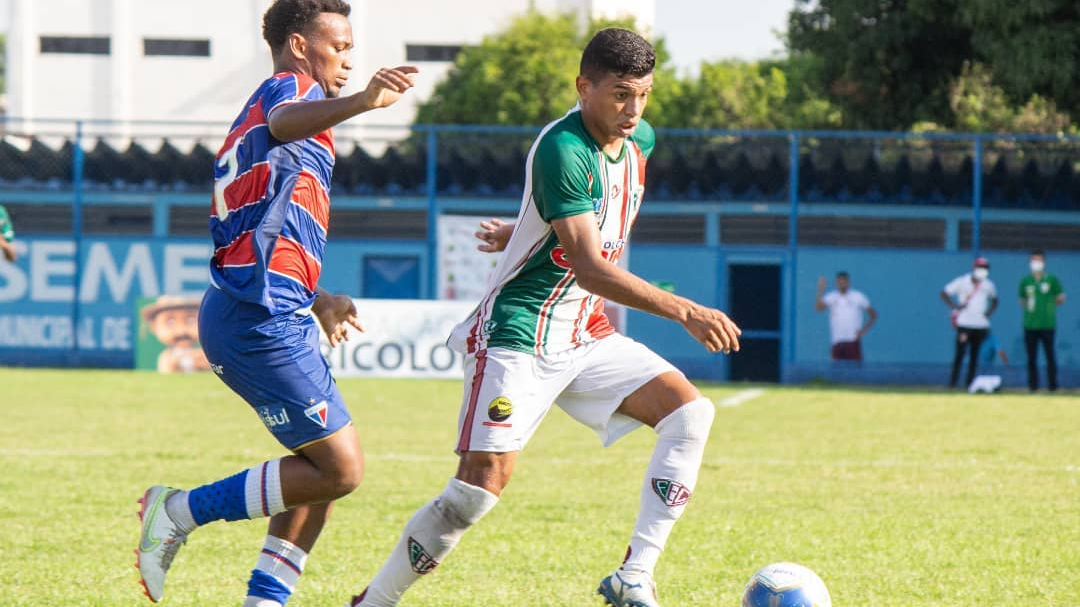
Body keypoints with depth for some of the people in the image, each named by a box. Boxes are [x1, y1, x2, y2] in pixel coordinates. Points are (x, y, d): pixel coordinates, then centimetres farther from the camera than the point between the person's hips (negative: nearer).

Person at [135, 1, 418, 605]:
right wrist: (360, 102, -50)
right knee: (340, 470, -9)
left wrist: (317, 300, 37)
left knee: (328, 466, 15)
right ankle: (182, 512, -5)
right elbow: (285, 122, -32)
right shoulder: (290, 87, -3)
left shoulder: (258, 113, 27)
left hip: (247, 312, 11)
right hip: (263, 319, -11)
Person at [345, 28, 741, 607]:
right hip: (517, 336, -8)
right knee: (484, 479, -17)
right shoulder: (561, 149, -23)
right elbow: (588, 267, -30)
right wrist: (684, 311, -34)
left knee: (690, 412, -8)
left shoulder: (639, 141, 4)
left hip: (587, 335, 8)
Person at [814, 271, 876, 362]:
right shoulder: (831, 297, 7)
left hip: (853, 341, -2)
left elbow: (873, 314, 10)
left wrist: (864, 330, -1)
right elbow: (818, 308, -10)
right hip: (837, 342, 2)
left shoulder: (858, 296, 4)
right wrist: (820, 290, -19)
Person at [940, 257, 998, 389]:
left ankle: (970, 382, 10)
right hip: (964, 323, -4)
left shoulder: (988, 285, 9)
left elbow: (994, 300, 25)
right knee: (960, 352, -11)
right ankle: (953, 382, -9)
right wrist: (955, 306, -13)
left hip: (981, 324, 4)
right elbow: (944, 293, -1)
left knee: (975, 354, 4)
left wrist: (989, 311, 6)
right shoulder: (962, 282, -4)